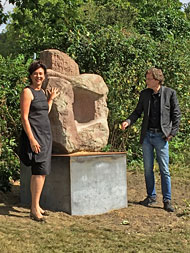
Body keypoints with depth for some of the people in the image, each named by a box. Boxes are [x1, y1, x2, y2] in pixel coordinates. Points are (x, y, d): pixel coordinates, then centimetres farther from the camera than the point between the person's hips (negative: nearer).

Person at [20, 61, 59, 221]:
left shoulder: (42, 92, 15)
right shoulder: (27, 92, -9)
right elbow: (24, 117, -15)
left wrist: (51, 99, 21)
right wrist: (32, 139, -21)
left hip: (46, 134, 8)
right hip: (34, 135, -8)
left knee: (42, 172, 10)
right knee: (39, 170, -13)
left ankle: (36, 205, 19)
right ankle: (34, 209, -9)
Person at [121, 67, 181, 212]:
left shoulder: (170, 93, -2)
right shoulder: (144, 94, 7)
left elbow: (176, 114, 2)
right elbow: (138, 112, 12)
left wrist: (172, 133, -6)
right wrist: (128, 121, -7)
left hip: (161, 136, -4)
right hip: (147, 136, 4)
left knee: (164, 169, -2)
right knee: (148, 168, 9)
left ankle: (167, 200, 6)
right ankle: (151, 196, 22)